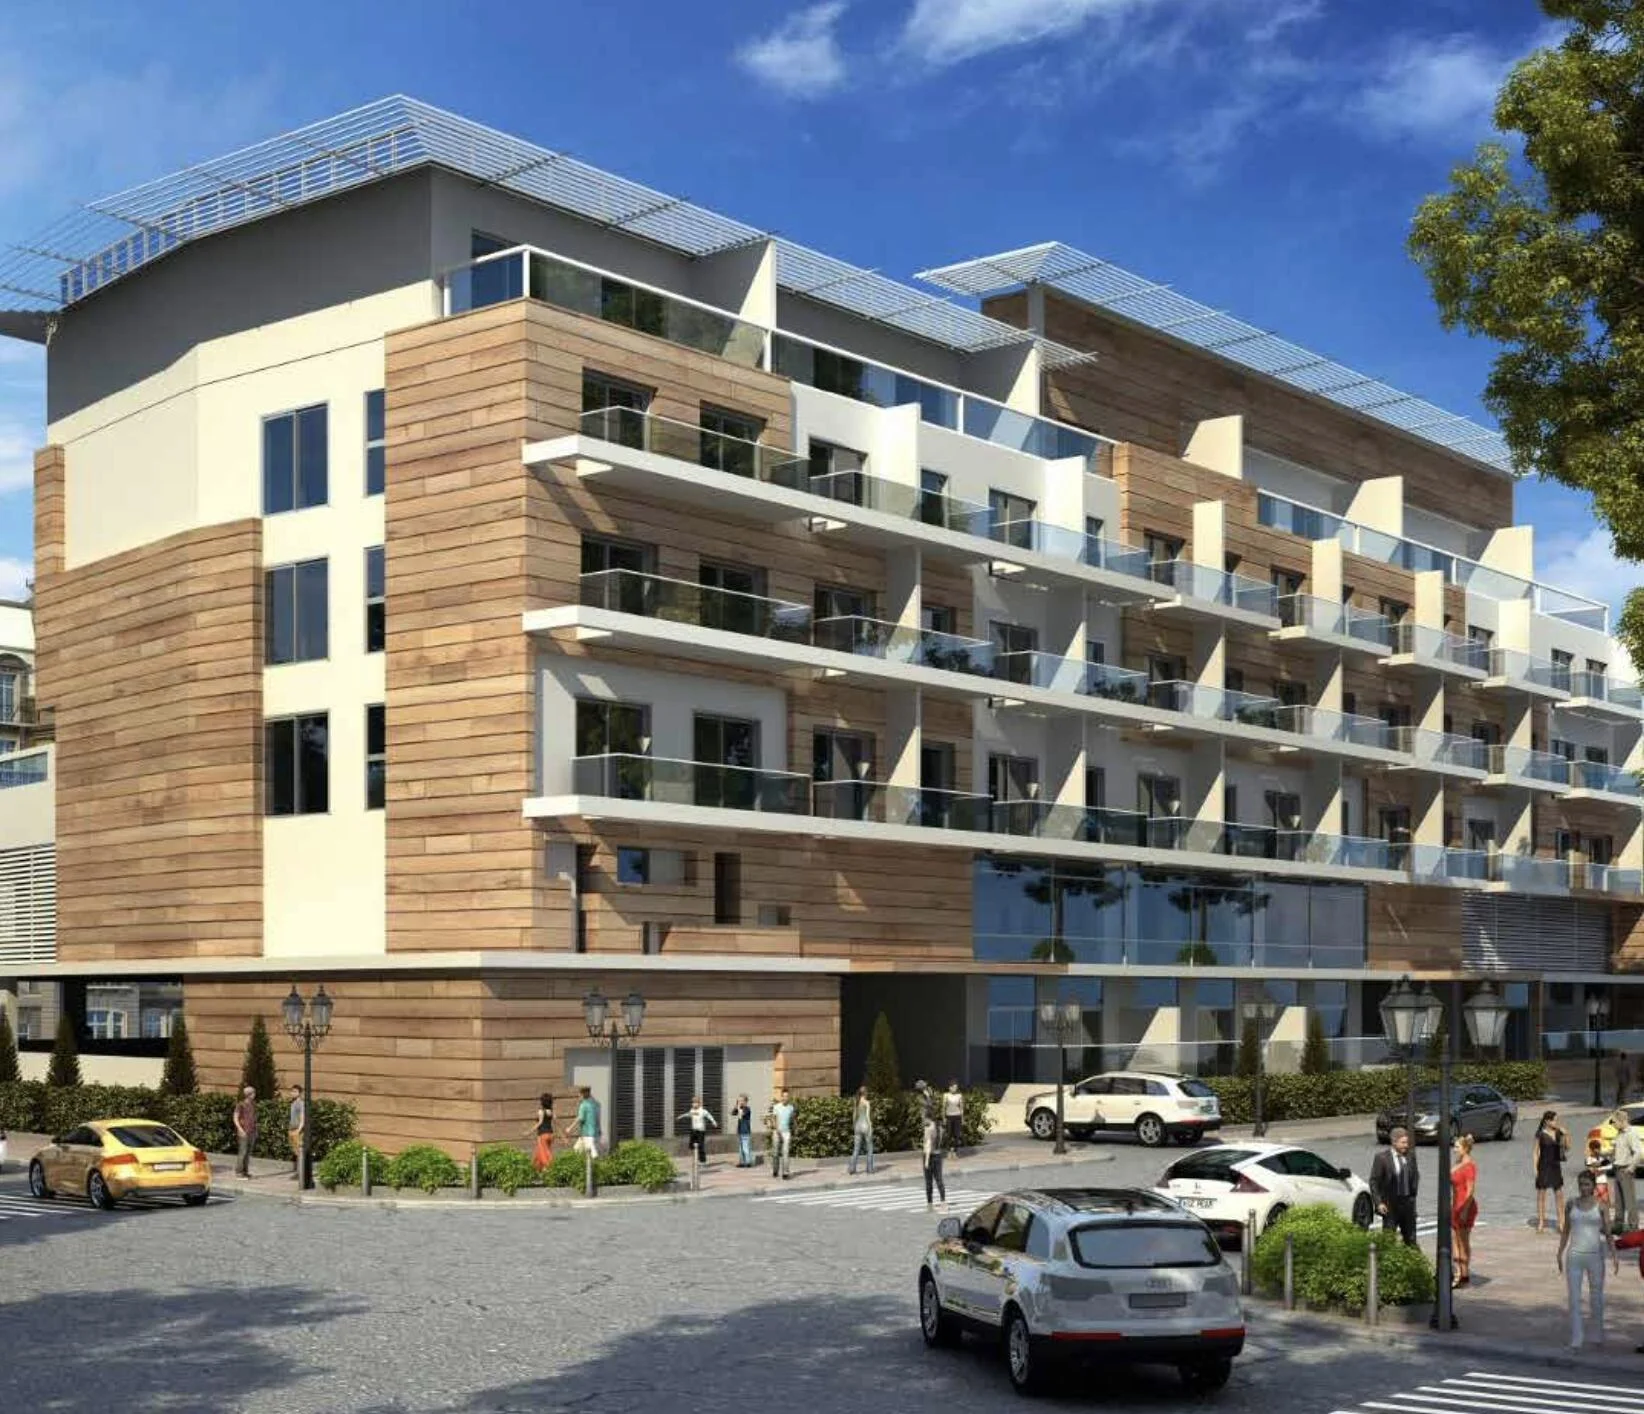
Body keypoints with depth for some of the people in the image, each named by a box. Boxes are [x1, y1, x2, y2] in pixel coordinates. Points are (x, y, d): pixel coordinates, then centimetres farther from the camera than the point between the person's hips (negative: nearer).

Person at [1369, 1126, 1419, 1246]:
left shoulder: (1410, 1156, 3)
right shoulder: (1382, 1158, -12)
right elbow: (1373, 1182, -10)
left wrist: (1413, 1194, 8)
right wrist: (1379, 1202, -15)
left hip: (1408, 1202, 5)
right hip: (1390, 1204, -5)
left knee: (1410, 1238, 13)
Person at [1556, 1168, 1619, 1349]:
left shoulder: (1601, 1207, -2)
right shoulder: (1571, 1204, 4)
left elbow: (1608, 1234, -1)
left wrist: (1614, 1256, -9)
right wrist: (1560, 1254, 10)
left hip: (1595, 1255, -1)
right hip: (1574, 1255, 1)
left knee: (1596, 1296, 9)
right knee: (1574, 1298, -3)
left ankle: (1598, 1334, 28)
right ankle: (1577, 1337, 2)